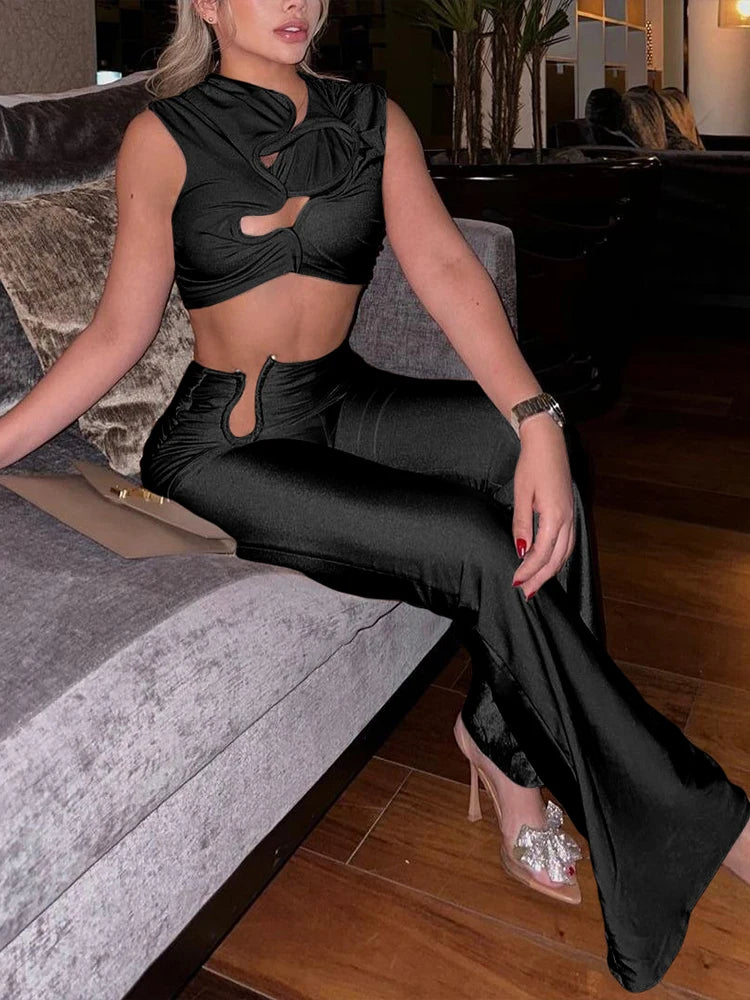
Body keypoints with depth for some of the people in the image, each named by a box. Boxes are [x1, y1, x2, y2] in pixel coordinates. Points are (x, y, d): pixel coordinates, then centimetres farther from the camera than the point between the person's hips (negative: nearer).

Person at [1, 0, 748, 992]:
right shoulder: (165, 136, -4)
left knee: (533, 442, -25)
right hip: (221, 451, -4)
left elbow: (445, 267, -9)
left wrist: (534, 421, -24)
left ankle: (505, 738, -10)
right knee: (473, 543, -24)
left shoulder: (373, 120, 5)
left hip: (343, 406, 5)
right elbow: (118, 331, -2)